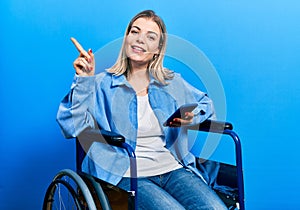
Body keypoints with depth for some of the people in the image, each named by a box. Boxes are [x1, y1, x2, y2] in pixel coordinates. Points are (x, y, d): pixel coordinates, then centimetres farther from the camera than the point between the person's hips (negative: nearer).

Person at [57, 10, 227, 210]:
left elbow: (206, 104, 28)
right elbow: (72, 128, -6)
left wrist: (192, 116, 5)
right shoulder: (102, 84, 4)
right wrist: (83, 81, -13)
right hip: (127, 175, -3)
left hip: (172, 168, 4)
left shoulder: (172, 82, 14)